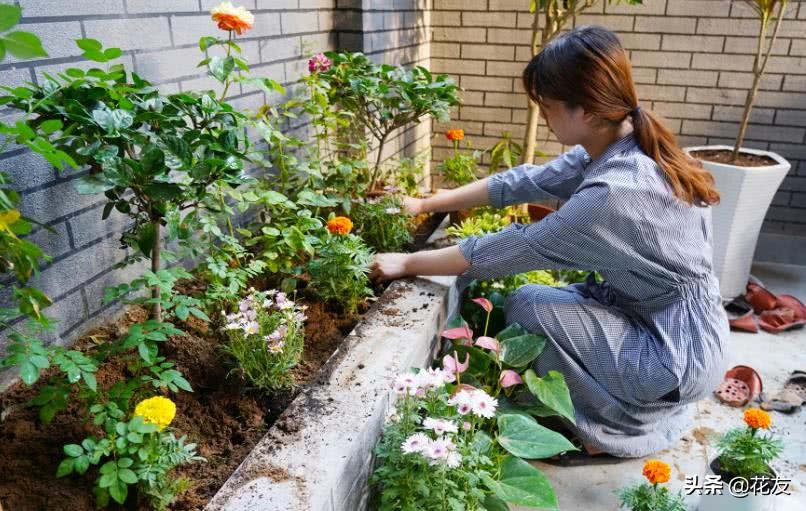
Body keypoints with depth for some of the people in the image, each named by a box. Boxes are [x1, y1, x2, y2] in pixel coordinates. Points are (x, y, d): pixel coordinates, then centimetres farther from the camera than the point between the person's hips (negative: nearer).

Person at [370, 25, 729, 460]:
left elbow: (515, 249, -23)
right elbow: (525, 182, 2)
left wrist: (407, 264, -11)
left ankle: (613, 429, 8)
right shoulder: (620, 145, -5)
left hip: (680, 354, -8)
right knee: (544, 297, 8)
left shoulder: (616, 191, -32)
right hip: (678, 327, 8)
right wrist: (425, 205, 5)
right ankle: (646, 404, 21)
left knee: (525, 306, -12)